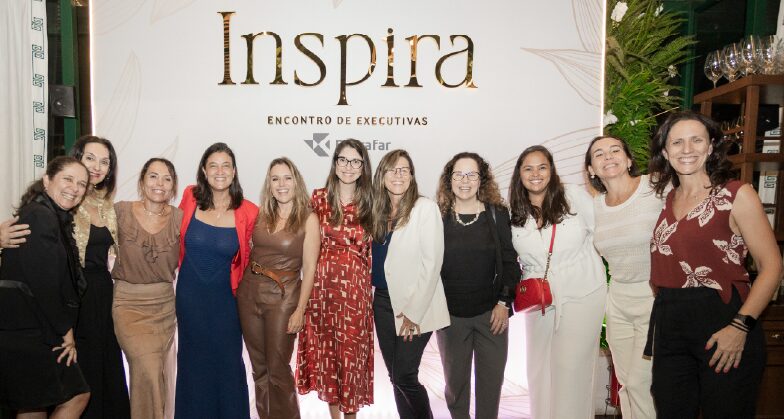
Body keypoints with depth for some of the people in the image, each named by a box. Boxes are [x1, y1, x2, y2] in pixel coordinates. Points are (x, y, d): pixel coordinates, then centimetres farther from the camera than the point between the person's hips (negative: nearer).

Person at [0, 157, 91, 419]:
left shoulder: (58, 219, 16)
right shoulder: (39, 216, -16)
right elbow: (43, 283, -19)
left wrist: (65, 330, 7)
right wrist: (65, 330, -10)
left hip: (42, 331, 10)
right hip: (26, 334, -10)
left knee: (78, 395, 13)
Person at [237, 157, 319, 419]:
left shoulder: (308, 219, -7)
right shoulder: (261, 214, 5)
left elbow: (309, 268, -9)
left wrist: (300, 310, -12)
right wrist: (239, 288, -1)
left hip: (283, 297, -4)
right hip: (249, 292, 4)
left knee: (277, 369, 3)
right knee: (259, 367, 15)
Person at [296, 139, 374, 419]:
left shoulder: (369, 204, 2)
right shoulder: (319, 198, 2)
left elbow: (372, 251, 5)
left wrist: (368, 284, 3)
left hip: (355, 288, -1)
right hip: (322, 284, 1)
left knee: (352, 351, 5)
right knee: (325, 349, 9)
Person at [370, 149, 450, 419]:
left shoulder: (425, 208, -8)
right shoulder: (378, 211, 9)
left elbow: (432, 263, -13)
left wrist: (414, 311, -16)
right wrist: (371, 298, 2)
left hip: (415, 306, -5)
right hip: (383, 302, 6)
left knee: (404, 376, -6)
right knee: (395, 376, 11)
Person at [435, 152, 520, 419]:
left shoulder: (497, 214, 1)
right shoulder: (437, 216, 0)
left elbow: (509, 261, 2)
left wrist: (504, 302, -5)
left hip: (491, 312, 0)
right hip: (450, 314, 0)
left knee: (491, 378, 8)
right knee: (455, 379, 9)